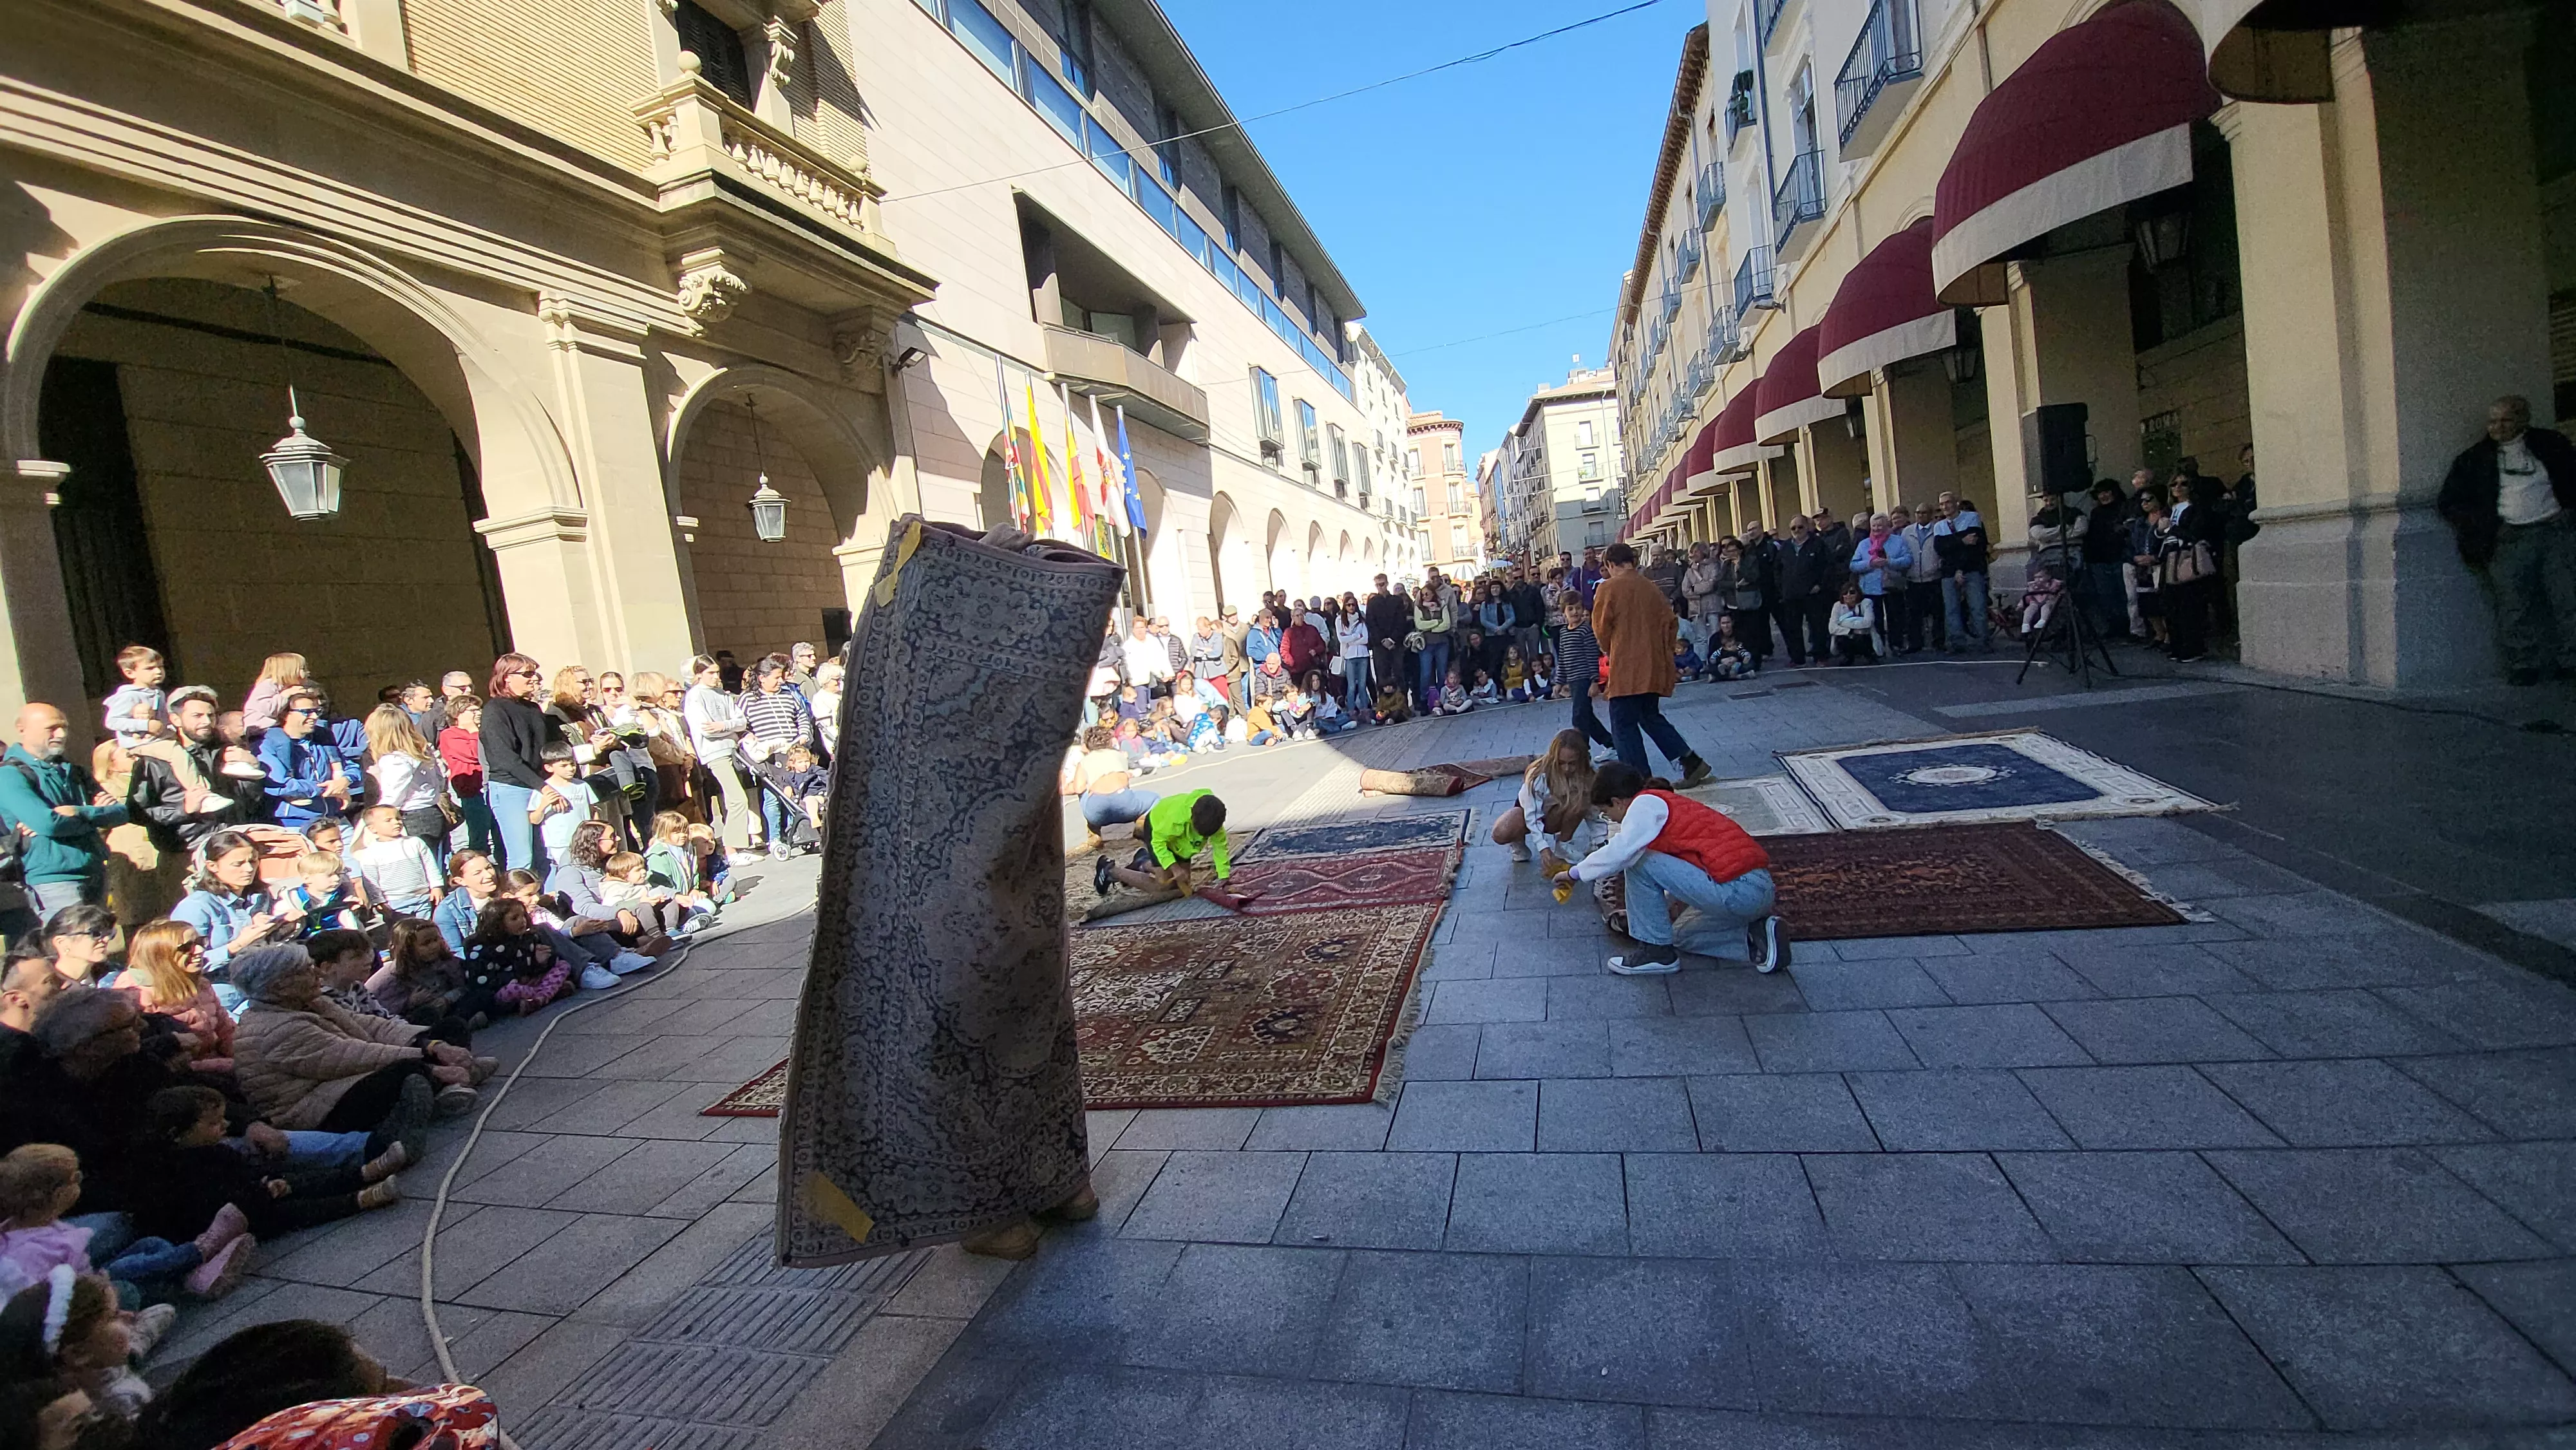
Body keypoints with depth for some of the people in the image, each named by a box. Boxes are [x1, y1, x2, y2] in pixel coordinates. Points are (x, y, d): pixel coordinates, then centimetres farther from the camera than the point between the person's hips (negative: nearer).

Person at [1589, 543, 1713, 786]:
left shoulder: (1607, 588, -8)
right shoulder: (1651, 589, 8)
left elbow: (1601, 628, -6)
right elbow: (1669, 622, 9)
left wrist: (1608, 651, 13)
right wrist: (1664, 654, 20)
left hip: (1626, 667, -7)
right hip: (1654, 666, 7)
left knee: (1624, 725, 2)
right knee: (1652, 717, 21)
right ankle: (1692, 763, 16)